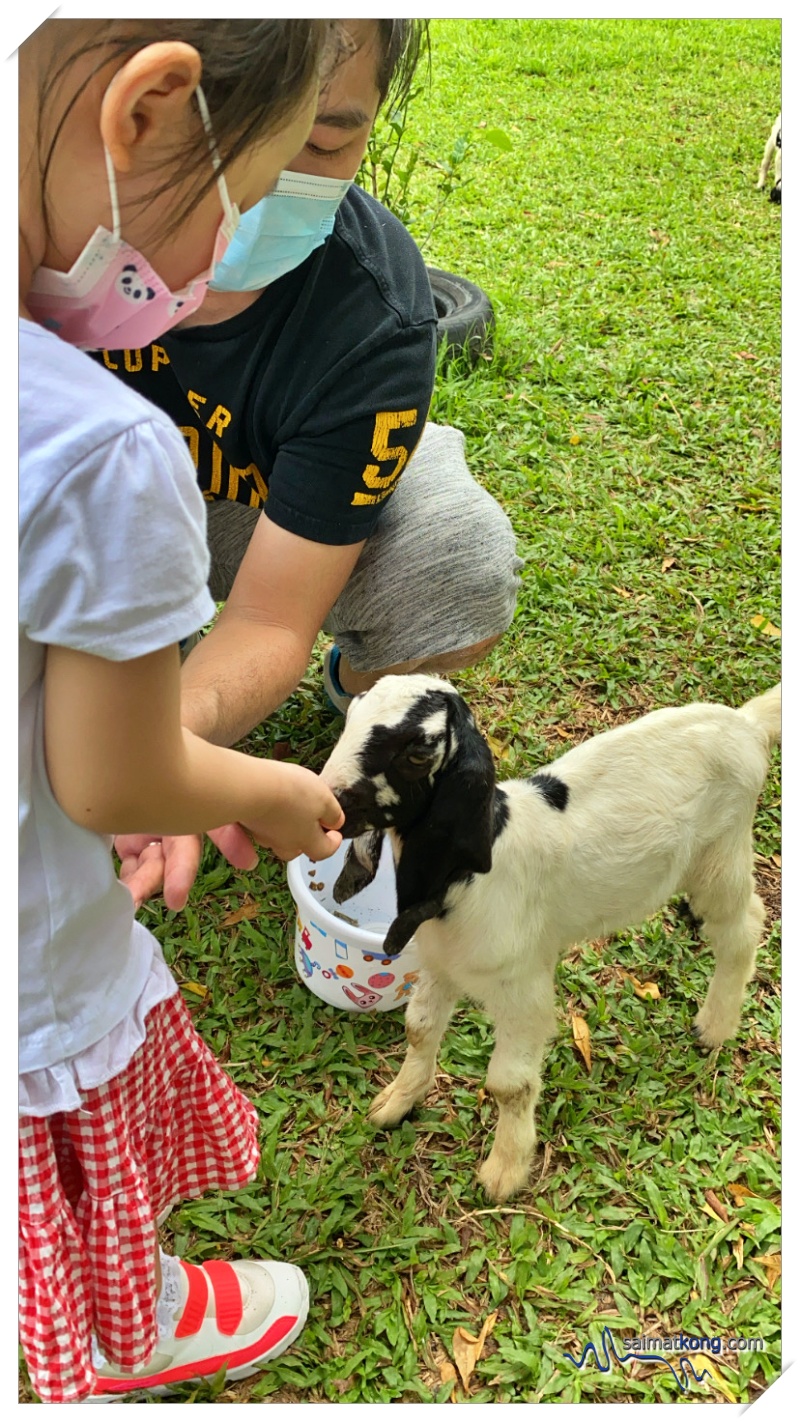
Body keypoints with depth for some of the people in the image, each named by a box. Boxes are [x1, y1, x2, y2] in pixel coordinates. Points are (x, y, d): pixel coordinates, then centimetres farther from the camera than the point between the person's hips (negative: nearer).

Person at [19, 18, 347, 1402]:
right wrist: (278, 796, -2)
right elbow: (115, 785, -22)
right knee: (94, 1186, 27)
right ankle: (133, 1336, 58)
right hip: (28, 986, -6)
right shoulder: (105, 455, -36)